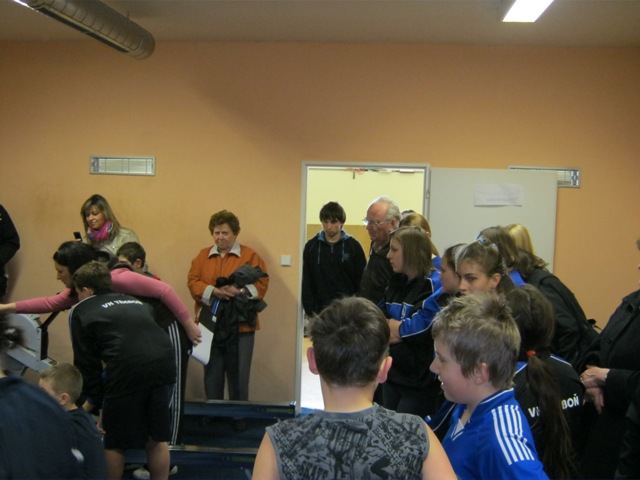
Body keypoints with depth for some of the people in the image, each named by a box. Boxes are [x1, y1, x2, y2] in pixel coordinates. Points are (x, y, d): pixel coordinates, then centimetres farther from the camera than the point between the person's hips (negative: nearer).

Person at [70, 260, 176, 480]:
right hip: (164, 364, 5)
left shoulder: (81, 312, 16)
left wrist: (97, 401, 19)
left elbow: (87, 362, 13)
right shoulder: (136, 302, 29)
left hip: (128, 370, -5)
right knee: (157, 438, 21)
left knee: (114, 442, 15)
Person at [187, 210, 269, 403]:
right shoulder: (203, 255, 11)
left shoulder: (249, 255, 3)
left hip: (240, 326, -2)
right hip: (210, 325, 3)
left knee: (238, 375, 2)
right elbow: (192, 281, 1)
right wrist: (213, 291, -16)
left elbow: (262, 283, -4)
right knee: (212, 375, 10)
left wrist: (240, 290, -21)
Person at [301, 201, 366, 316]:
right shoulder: (311, 246, 2)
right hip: (320, 310, 1)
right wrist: (310, 310, -3)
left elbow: (362, 282, 0)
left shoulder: (354, 246, -2)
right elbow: (306, 282, 5)